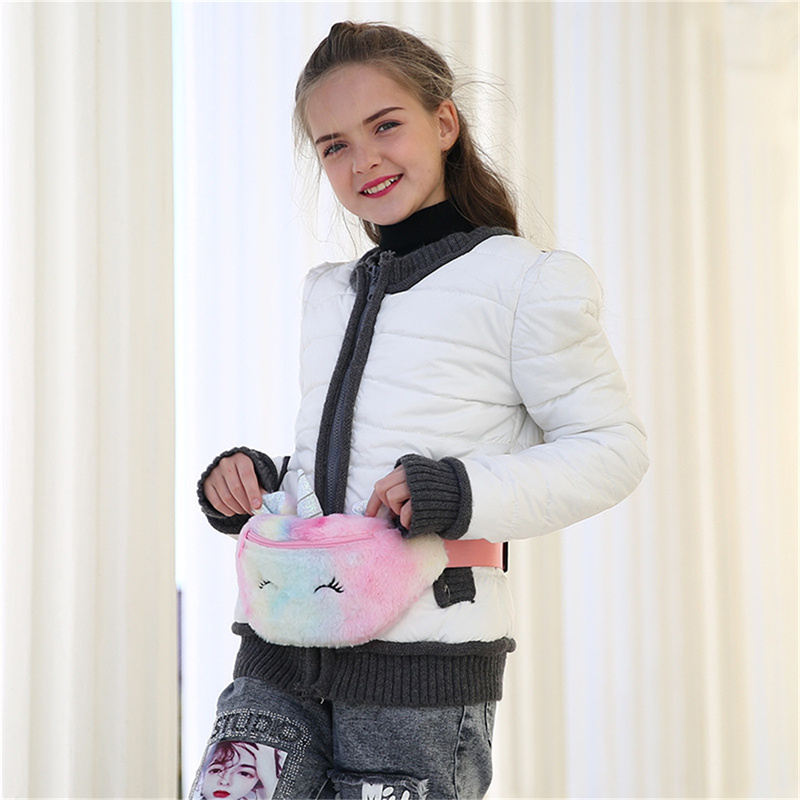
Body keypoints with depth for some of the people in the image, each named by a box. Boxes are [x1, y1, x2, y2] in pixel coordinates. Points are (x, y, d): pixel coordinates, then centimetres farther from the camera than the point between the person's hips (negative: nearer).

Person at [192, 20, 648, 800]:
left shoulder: (519, 282, -2)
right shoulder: (328, 297, 20)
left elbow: (612, 447, -4)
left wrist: (463, 493, -18)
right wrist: (257, 482, 6)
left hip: (420, 665, -5)